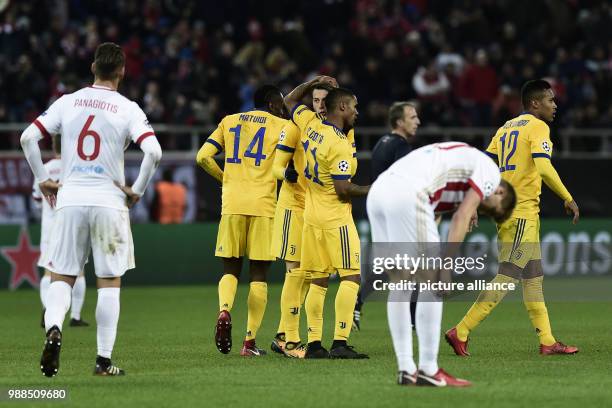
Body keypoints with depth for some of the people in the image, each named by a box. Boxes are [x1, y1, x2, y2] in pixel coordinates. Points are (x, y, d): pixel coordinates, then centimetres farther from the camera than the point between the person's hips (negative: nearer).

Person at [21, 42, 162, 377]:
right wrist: (138, 190, -3)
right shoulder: (128, 109, -3)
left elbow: (28, 138, 0)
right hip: (109, 201, -2)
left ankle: (53, 328, -21)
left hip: (69, 200, 2)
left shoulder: (67, 102, 4)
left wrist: (42, 179, 10)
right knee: (109, 282, 8)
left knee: (62, 277, 8)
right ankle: (104, 360, 6)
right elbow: (153, 151, -16)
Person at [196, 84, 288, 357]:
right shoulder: (281, 126, 5)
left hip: (232, 204, 2)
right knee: (258, 275, 4)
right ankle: (250, 341, 0)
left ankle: (224, 311, -20)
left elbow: (203, 157, 7)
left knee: (230, 269, 11)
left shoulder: (230, 122, 14)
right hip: (263, 206, -2)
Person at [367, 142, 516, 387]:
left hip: (378, 191, 9)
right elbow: (462, 216, -2)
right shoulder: (489, 171, 11)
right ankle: (428, 370, 0)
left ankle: (406, 370, 15)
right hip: (407, 194, -9)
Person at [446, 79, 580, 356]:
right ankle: (461, 332, -12)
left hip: (507, 210, 9)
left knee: (534, 278, 12)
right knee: (507, 278, -9)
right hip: (522, 213, -9)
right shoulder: (537, 127, -8)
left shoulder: (506, 128, 16)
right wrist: (568, 199, -14)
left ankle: (547, 341, 13)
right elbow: (544, 168, -21)